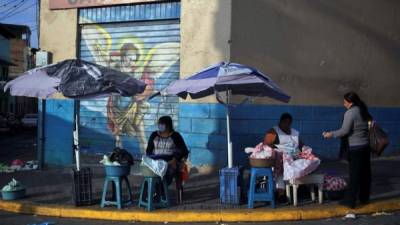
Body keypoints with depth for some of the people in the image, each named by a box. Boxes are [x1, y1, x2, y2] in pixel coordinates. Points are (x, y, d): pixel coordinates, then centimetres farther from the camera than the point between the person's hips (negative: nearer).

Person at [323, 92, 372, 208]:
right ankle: (364, 198, 23)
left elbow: (344, 131, -15)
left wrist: (331, 134, -2)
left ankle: (350, 201, 2)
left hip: (355, 148, -7)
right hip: (365, 146, 7)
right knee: (365, 172, 13)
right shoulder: (364, 111, 9)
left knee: (354, 174, -4)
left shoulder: (350, 113, -14)